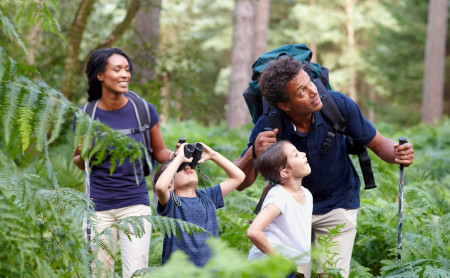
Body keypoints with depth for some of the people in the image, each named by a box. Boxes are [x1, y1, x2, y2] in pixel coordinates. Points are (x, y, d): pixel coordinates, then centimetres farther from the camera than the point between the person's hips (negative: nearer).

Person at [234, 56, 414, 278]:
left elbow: (378, 144, -9)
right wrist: (254, 153, -42)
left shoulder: (338, 104, -22)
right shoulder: (268, 127, -23)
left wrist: (397, 154, -32)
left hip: (338, 203, 0)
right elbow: (240, 183, -21)